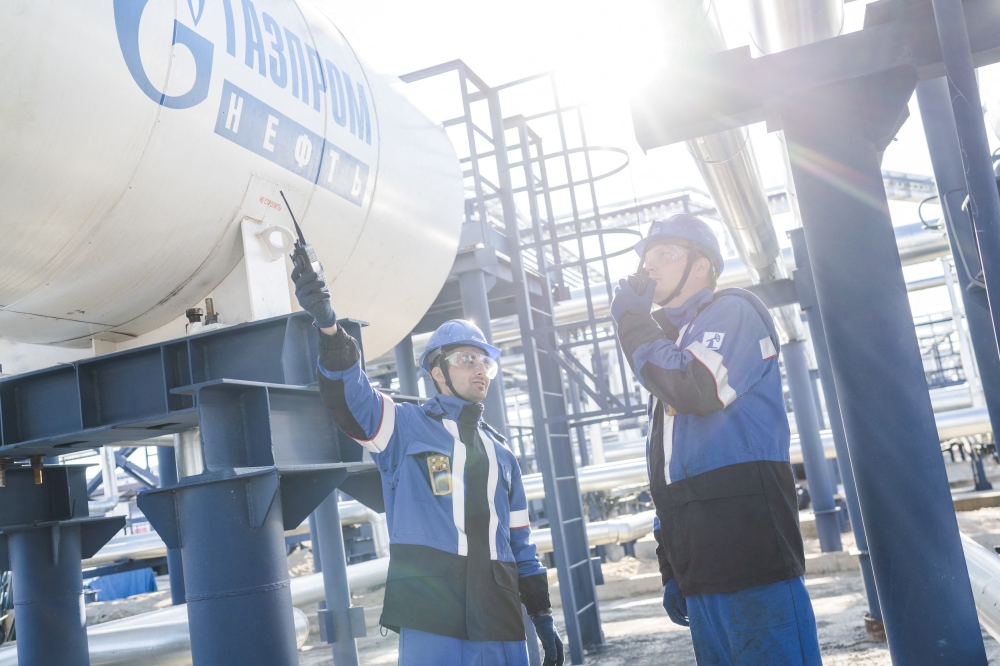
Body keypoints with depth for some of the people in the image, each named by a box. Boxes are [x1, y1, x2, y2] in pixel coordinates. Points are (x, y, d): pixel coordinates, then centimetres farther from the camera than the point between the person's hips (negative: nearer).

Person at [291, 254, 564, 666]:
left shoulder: (499, 453, 21)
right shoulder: (406, 427, 6)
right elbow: (351, 396, -14)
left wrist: (543, 616, 19)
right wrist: (329, 327, -32)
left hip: (499, 619, 5)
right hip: (429, 618, -5)